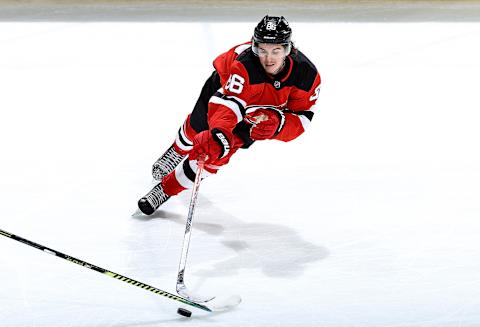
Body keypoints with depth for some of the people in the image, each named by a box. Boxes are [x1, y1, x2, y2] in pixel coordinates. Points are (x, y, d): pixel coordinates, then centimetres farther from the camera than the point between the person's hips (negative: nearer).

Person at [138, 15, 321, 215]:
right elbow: (227, 102, -54)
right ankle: (178, 152, 62)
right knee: (196, 129, 23)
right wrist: (219, 134, -70)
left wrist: (277, 122, -48)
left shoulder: (307, 74, -36)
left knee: (218, 154, -8)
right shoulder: (245, 64, -46)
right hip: (225, 84, -1)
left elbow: (300, 117, -28)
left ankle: (167, 189, 9)